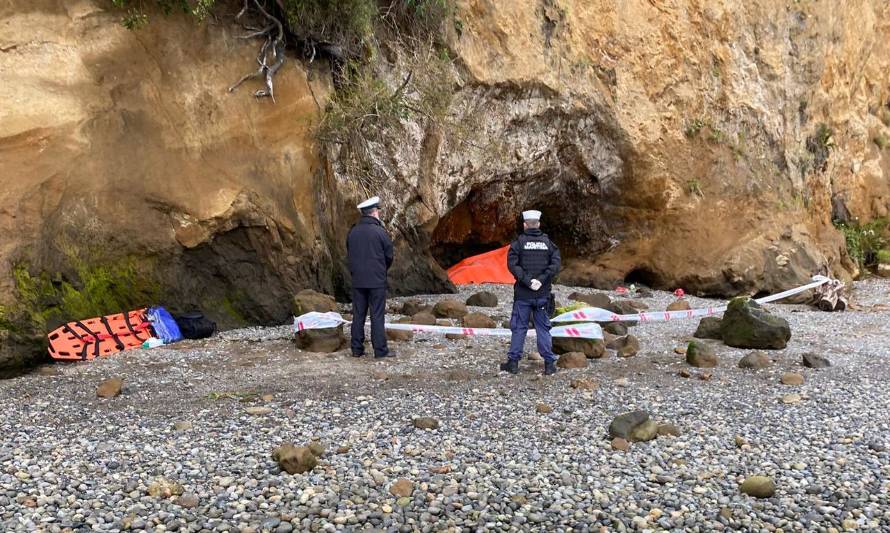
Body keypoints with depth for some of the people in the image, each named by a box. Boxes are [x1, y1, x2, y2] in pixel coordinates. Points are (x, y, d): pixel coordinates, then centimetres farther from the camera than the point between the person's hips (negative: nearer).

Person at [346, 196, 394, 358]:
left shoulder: (353, 232, 4)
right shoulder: (380, 232, -10)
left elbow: (349, 255, 10)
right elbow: (389, 256, -3)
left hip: (357, 280, 5)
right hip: (377, 280, -5)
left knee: (358, 315, 9)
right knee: (377, 315, -1)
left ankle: (357, 349, 12)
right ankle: (380, 350, 1)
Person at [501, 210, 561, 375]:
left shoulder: (518, 242, -3)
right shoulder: (548, 242, 5)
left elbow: (512, 265, -13)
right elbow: (555, 264, -5)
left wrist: (527, 281, -12)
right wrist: (541, 280, -10)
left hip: (523, 293, -2)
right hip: (543, 293, 2)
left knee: (519, 327, 6)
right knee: (543, 328, 9)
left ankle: (513, 362, 10)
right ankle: (549, 363, 8)